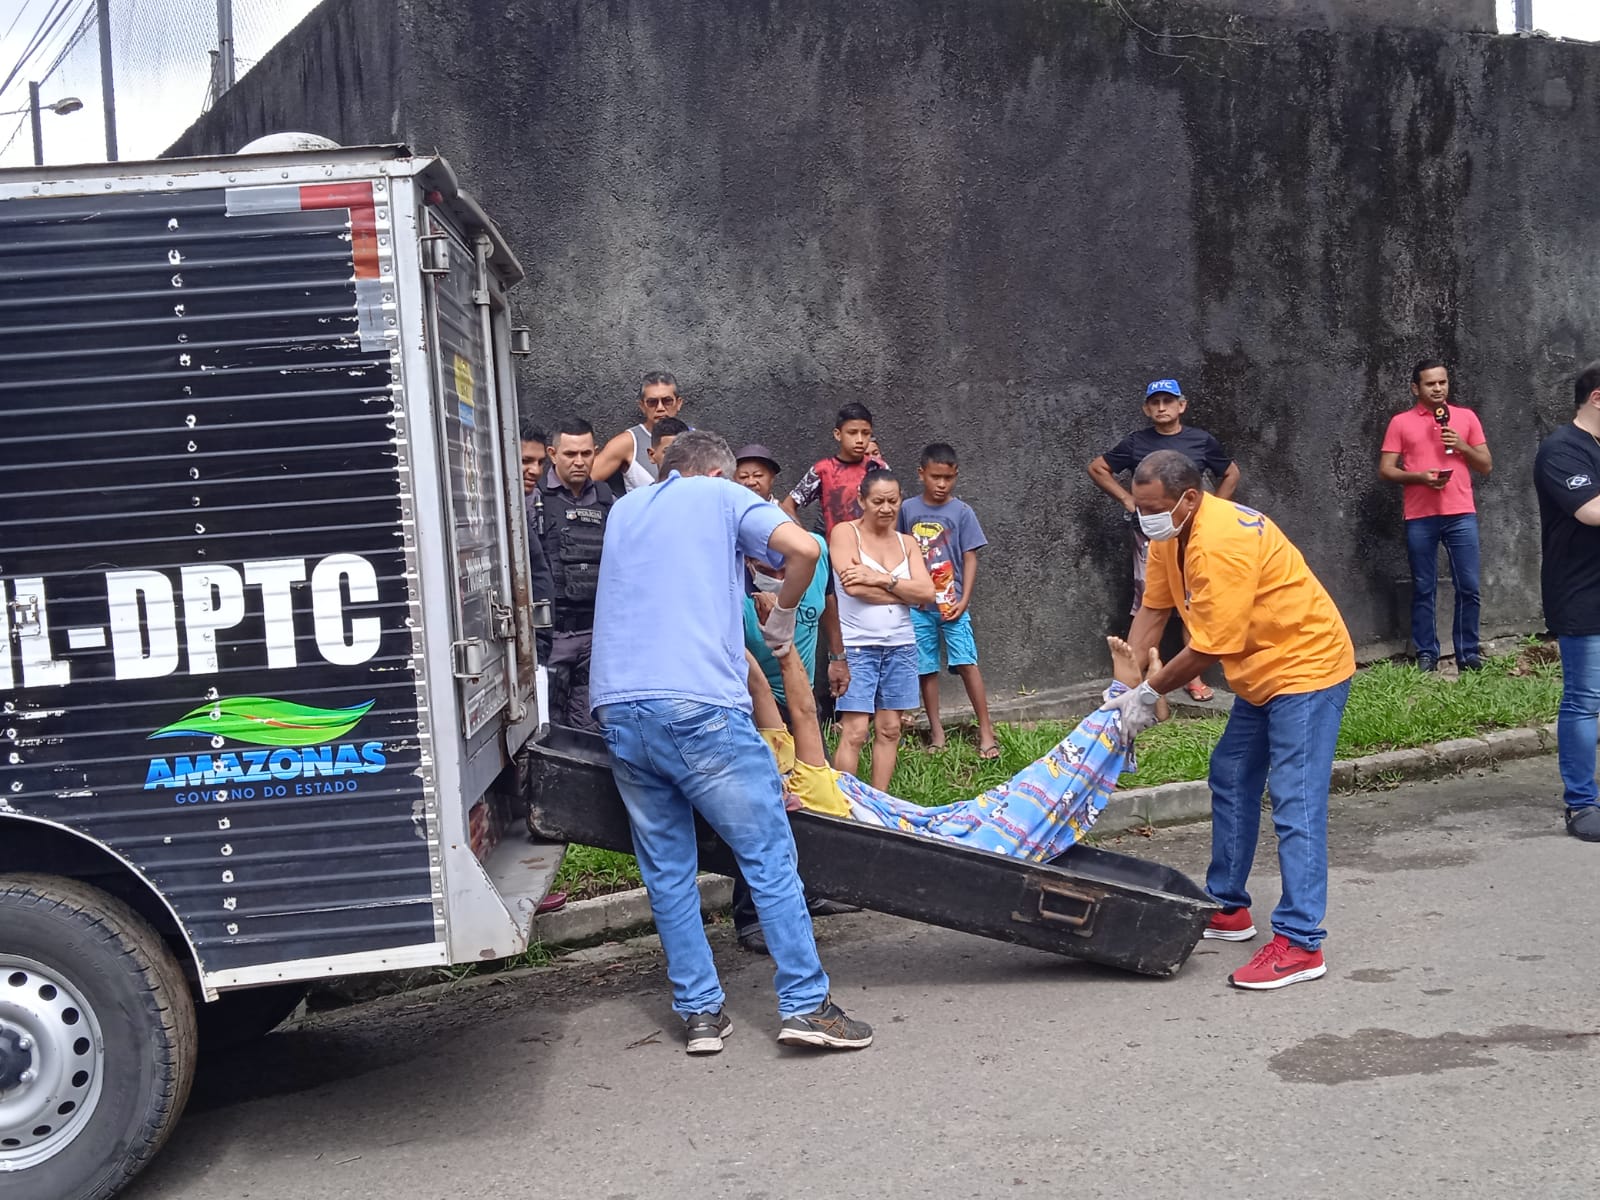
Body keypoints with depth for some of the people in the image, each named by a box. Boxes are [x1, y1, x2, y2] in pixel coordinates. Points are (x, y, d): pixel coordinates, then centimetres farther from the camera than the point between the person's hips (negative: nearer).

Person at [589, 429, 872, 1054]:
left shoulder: (623, 509, 26)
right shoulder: (723, 495, 11)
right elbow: (803, 549, -4)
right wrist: (782, 620, 12)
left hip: (618, 707, 5)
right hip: (699, 704, -5)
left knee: (667, 871, 11)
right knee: (770, 856, 1)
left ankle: (700, 1012, 12)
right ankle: (805, 1004, 0)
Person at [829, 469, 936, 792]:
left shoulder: (906, 543, 13)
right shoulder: (845, 533, -1)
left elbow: (927, 592, -1)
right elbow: (854, 586, -16)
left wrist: (882, 580, -14)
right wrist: (905, 592, -7)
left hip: (900, 646, 5)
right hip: (857, 645, -5)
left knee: (889, 730, 7)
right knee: (854, 733, -9)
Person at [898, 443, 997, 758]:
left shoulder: (961, 512, -1)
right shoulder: (908, 509, 3)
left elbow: (970, 559, 0)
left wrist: (964, 601, -8)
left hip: (951, 602, -2)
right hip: (917, 604, 2)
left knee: (967, 664, -9)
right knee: (926, 668, 7)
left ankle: (986, 731, -4)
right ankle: (936, 732, 16)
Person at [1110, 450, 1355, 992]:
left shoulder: (1221, 544, -29)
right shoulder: (1169, 535, 2)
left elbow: (1209, 646, -26)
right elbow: (1154, 609, 6)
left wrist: (1150, 692, -14)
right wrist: (1126, 685, 0)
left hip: (1306, 667, -11)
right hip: (1261, 675, 11)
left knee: (1296, 805, -13)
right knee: (1231, 781, 18)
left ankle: (1299, 943, -13)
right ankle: (1228, 909, 30)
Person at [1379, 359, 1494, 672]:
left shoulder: (1466, 417, 10)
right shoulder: (1401, 422, 5)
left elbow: (1486, 466, 11)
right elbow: (1385, 470, 2)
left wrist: (1462, 446, -6)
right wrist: (1419, 476, -14)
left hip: (1461, 515, 1)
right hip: (1420, 517, -1)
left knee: (1469, 587, 0)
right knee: (1423, 589, 3)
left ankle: (1468, 652, 10)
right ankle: (1426, 654, 10)